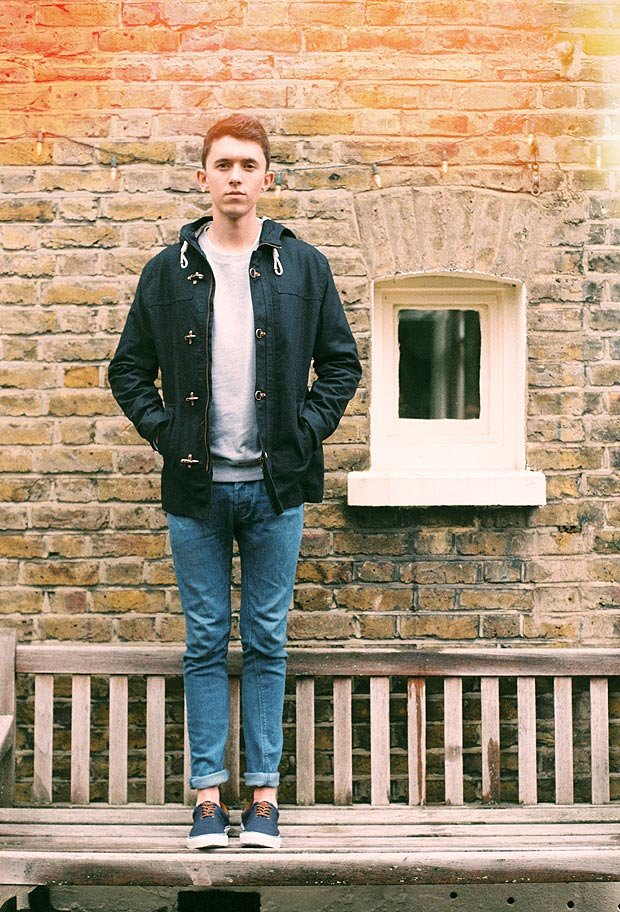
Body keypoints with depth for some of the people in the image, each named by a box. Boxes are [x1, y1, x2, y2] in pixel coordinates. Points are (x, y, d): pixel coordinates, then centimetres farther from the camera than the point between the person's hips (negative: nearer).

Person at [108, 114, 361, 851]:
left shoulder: (304, 266, 6)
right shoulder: (169, 270, 6)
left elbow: (341, 361, 10)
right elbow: (129, 368, 11)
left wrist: (309, 429, -3)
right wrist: (162, 430, -3)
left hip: (275, 486, 0)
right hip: (197, 487, 0)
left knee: (266, 641, 5)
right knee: (205, 642, 5)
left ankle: (264, 795, 13)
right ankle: (208, 795, 12)